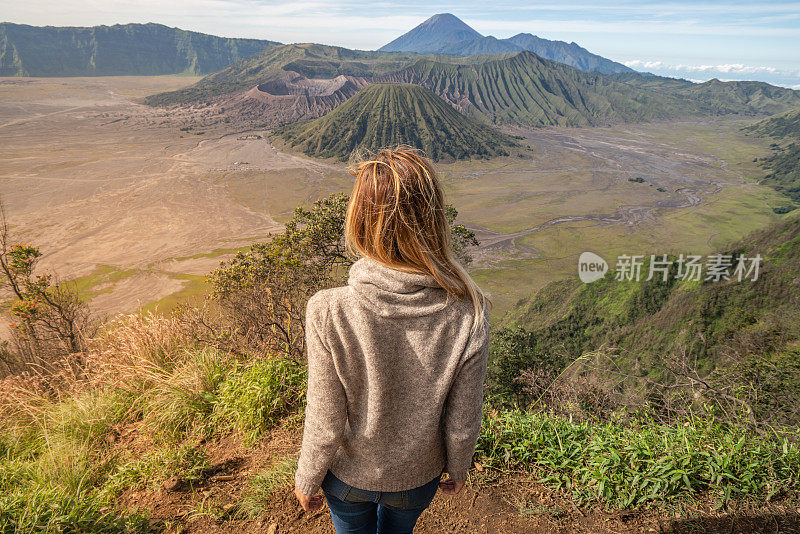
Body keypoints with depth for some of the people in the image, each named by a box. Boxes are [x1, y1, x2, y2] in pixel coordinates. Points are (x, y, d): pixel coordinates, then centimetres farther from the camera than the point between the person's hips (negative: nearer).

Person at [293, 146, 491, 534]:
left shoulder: (329, 313, -34)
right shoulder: (467, 315, -30)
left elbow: (324, 425, -21)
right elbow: (462, 424, -16)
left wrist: (306, 481, 0)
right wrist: (457, 468, 7)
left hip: (347, 476, -1)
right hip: (418, 478, 1)